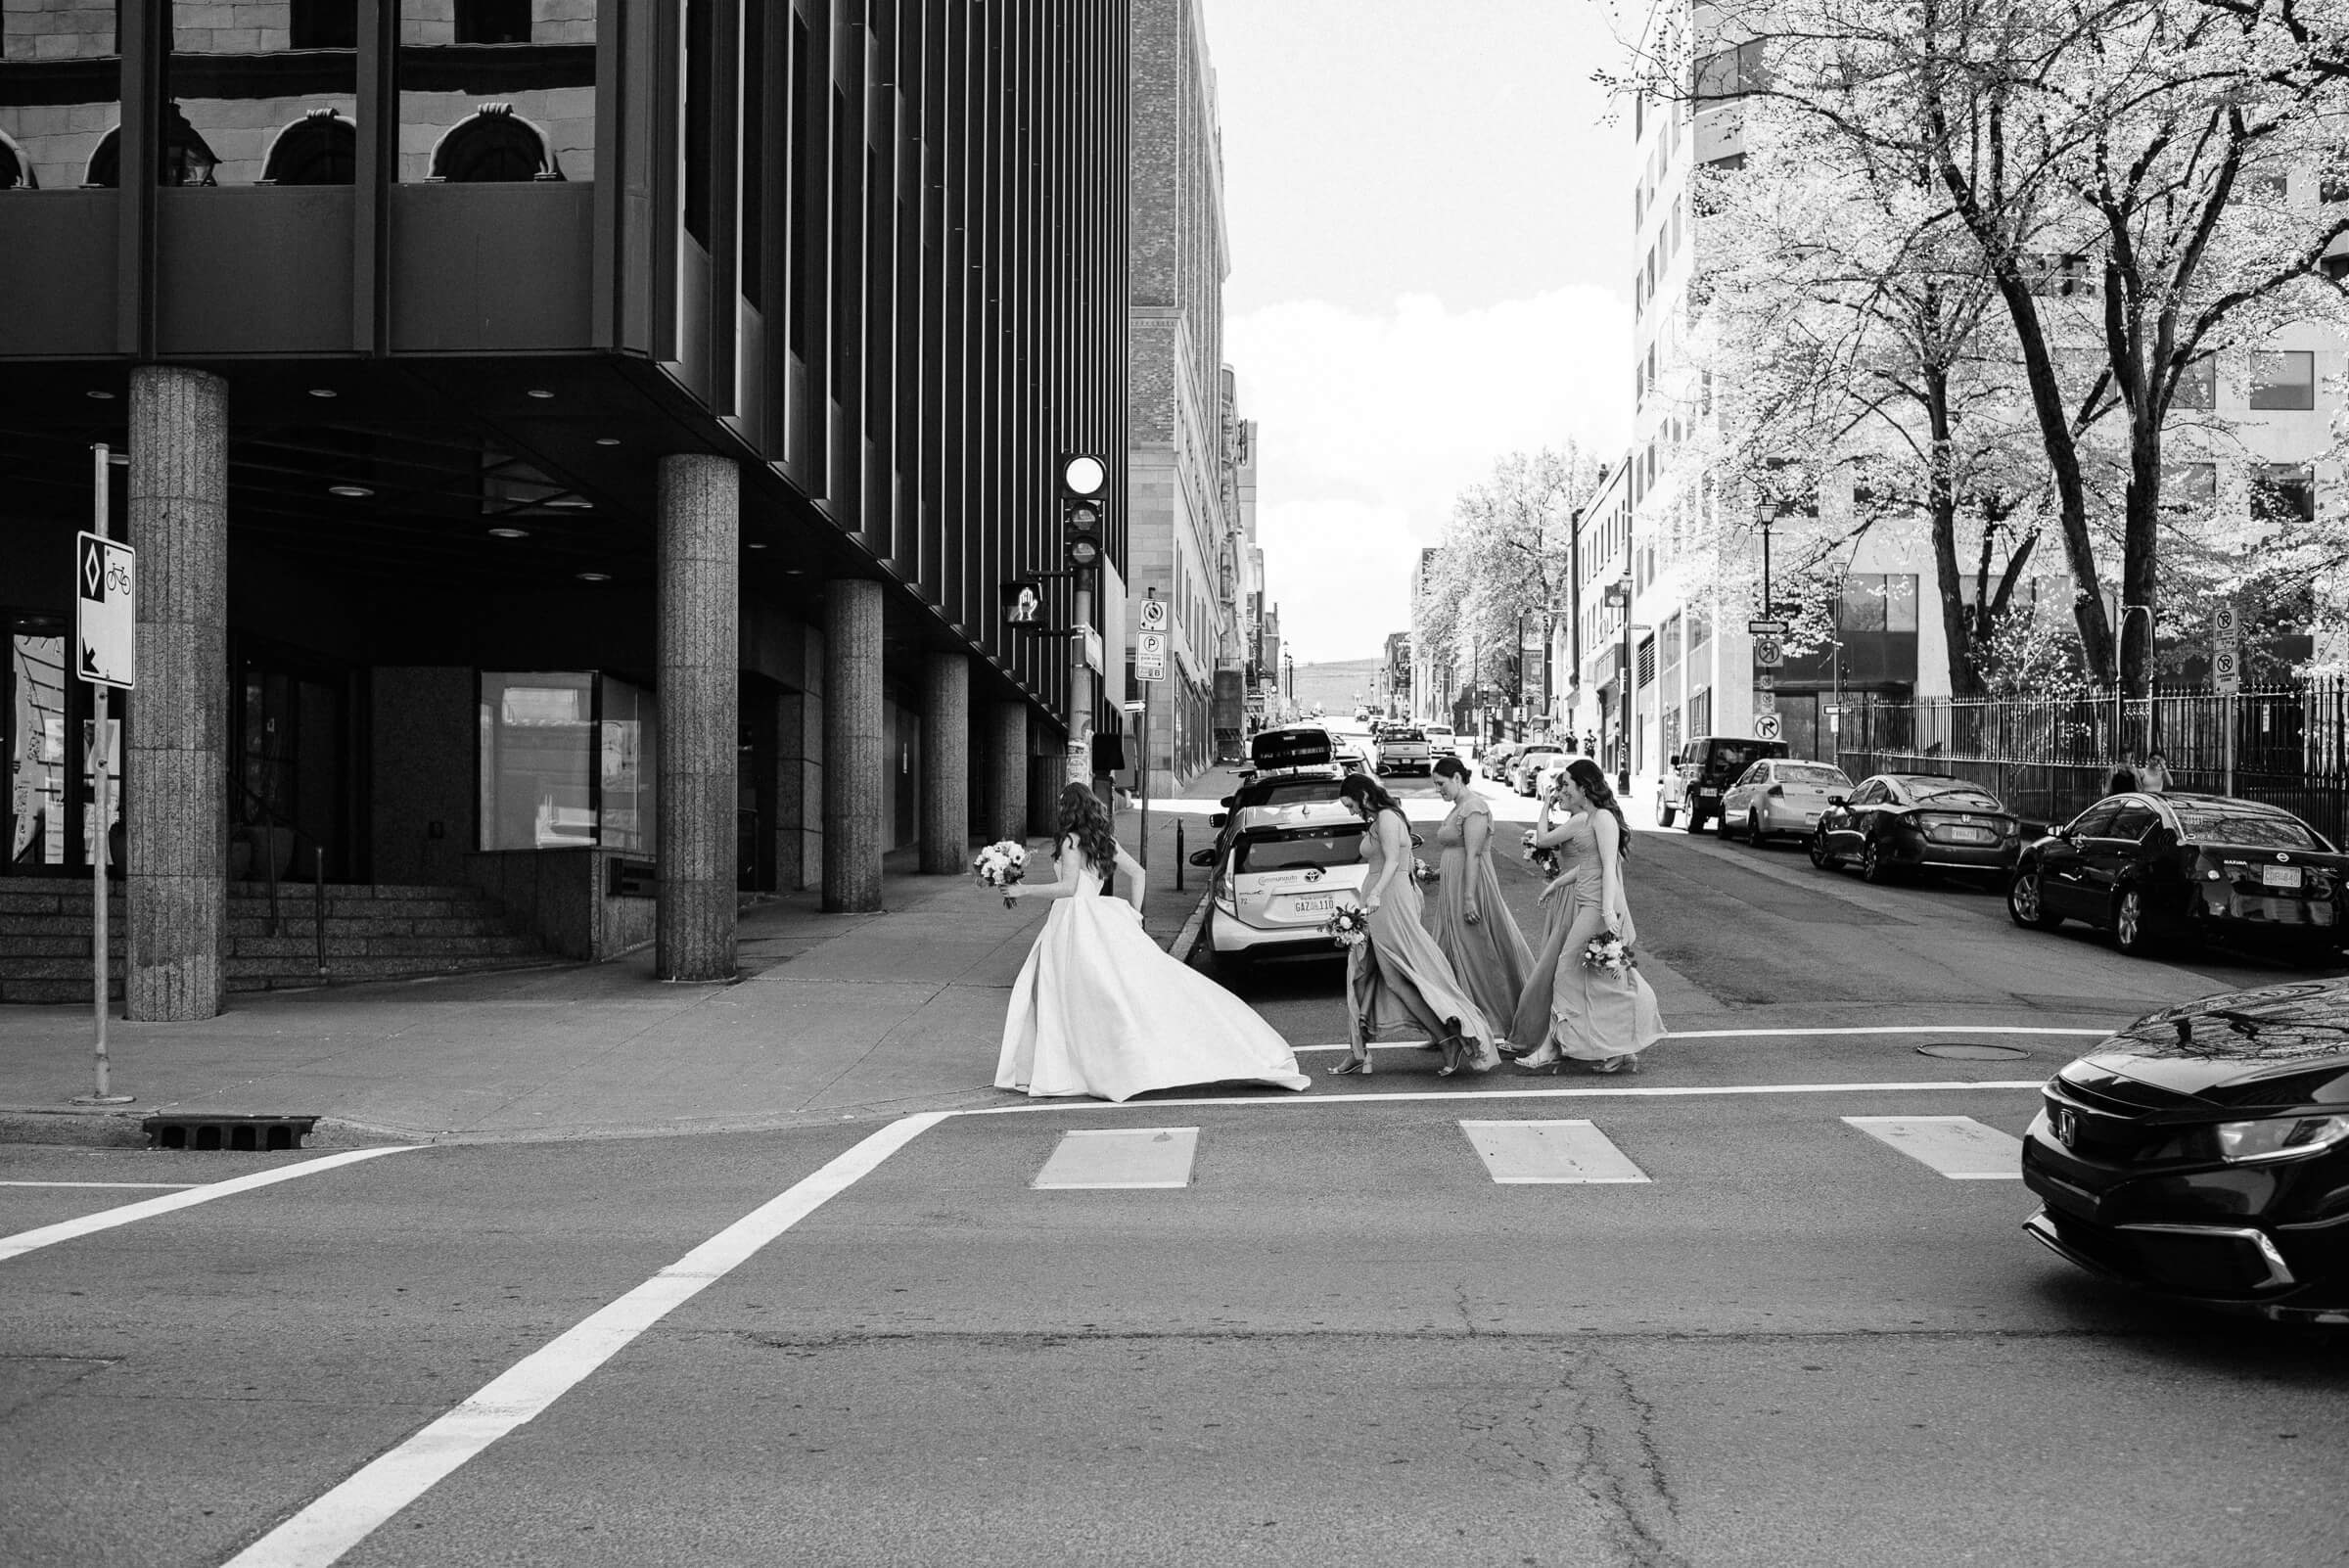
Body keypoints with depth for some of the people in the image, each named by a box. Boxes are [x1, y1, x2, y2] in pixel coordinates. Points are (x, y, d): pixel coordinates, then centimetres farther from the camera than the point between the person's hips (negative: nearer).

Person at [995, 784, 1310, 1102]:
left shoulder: (1072, 840, -8)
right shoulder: (1105, 839, 15)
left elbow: (1068, 887, -15)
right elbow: (1137, 873, 18)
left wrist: (1024, 891, -8)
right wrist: (1134, 914, 19)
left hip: (1078, 922, -8)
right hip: (1101, 918, 8)